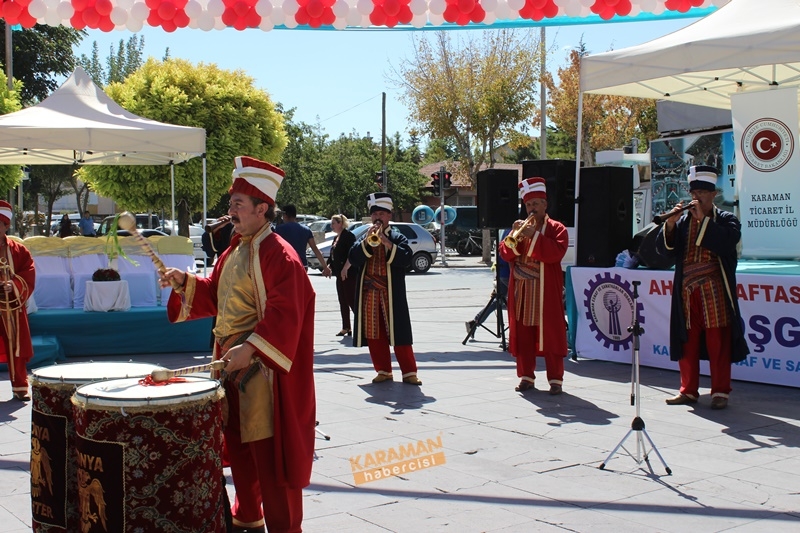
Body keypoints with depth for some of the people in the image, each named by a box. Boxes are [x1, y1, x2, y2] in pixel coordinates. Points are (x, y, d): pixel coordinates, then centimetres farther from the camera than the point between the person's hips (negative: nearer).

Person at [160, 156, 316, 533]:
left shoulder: (278, 255, -16)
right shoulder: (234, 251, 12)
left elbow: (284, 313, -25)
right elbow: (214, 295, 21)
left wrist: (250, 347, -34)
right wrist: (184, 282, 5)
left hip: (263, 369, -9)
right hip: (231, 363, 9)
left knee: (269, 452, -2)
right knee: (238, 445, 18)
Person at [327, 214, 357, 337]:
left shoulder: (348, 236, -12)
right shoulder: (336, 238, 17)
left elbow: (352, 254, -21)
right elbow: (333, 255, 22)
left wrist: (345, 268, -24)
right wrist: (329, 266, 8)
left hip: (349, 274, -10)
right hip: (340, 274, 10)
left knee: (351, 300, -9)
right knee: (343, 302, 10)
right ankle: (346, 328, 15)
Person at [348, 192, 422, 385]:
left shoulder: (397, 237, 5)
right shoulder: (363, 238, 13)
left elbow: (406, 259, -11)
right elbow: (353, 259, -2)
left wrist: (387, 242, -19)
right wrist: (367, 241, -14)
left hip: (392, 293, -3)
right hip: (369, 293, 3)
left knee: (398, 332, -4)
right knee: (374, 333, 5)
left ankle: (409, 372, 1)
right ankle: (383, 371, 15)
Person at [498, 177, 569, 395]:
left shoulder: (556, 229, 2)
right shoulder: (520, 227, 15)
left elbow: (556, 253, -16)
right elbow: (505, 253, 6)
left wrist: (534, 235, -20)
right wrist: (514, 235, -11)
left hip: (547, 291, -4)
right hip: (520, 291, 5)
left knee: (550, 334, -4)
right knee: (522, 334, 6)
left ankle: (555, 379, 1)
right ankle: (526, 376, 14)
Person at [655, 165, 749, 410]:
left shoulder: (726, 220, 4)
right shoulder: (682, 221, 13)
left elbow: (727, 243, -17)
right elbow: (663, 249, 4)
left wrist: (703, 219, -16)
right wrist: (670, 224, -11)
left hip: (715, 292, -3)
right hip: (686, 292, 3)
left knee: (718, 342, -1)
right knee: (687, 342, 7)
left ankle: (720, 392, 8)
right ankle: (688, 390, 17)